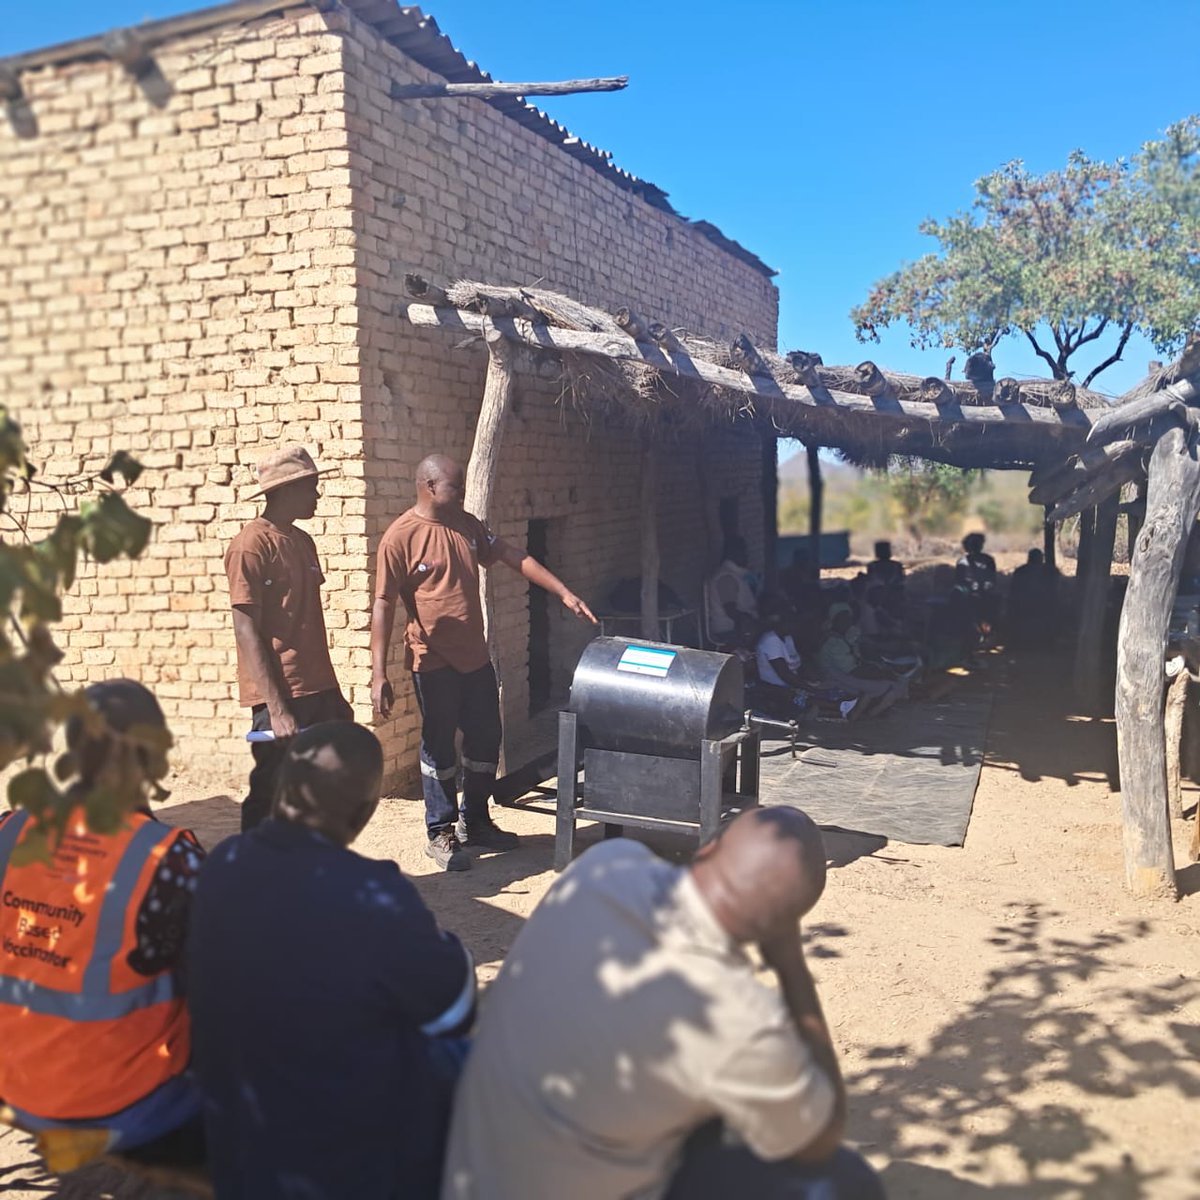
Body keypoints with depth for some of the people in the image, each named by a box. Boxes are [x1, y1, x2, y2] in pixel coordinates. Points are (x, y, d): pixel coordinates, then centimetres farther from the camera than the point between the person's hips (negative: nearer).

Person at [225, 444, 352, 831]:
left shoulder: (302, 542, 14)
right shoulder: (252, 544, -10)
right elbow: (246, 631, -15)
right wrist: (276, 708, -20)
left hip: (319, 692, 8)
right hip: (281, 697, -8)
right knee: (271, 800, 0)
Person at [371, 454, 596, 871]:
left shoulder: (468, 525, 6)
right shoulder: (400, 537, -14)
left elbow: (514, 557, 8)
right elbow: (384, 605, -16)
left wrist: (564, 593, -1)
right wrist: (378, 674, -21)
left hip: (476, 657, 7)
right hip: (434, 661, -7)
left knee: (486, 741, 14)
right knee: (439, 747, 5)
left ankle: (474, 821, 31)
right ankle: (440, 833, 19)